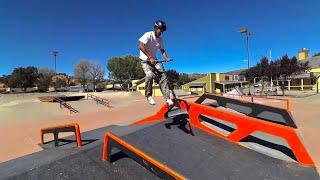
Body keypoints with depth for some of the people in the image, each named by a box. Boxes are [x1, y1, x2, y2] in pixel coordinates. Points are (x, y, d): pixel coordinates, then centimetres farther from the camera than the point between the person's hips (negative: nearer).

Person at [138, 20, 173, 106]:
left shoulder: (160, 39, 6)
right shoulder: (148, 35, -13)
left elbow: (162, 50, 12)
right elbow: (141, 46, -24)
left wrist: (166, 58, -9)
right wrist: (150, 57, -31)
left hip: (154, 60, 6)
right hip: (145, 60, -5)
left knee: (163, 76, -11)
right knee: (150, 75, -30)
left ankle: (167, 98, -9)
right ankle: (149, 96, -10)